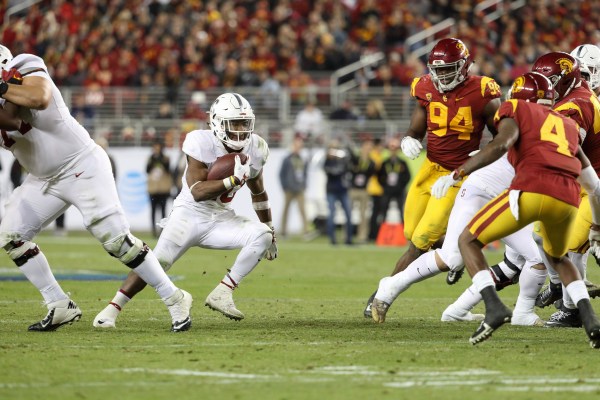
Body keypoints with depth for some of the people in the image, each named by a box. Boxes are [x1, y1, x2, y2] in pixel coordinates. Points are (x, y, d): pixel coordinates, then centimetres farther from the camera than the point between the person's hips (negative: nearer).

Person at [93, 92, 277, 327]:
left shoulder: (254, 149, -2)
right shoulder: (202, 143, -19)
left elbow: (258, 192, 16)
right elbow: (197, 191, -26)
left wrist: (270, 231, 22)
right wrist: (233, 179, -34)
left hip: (221, 219, 5)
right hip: (190, 213, -5)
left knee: (261, 236, -19)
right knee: (158, 263, -19)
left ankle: (222, 294, -15)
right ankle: (112, 309, -8)